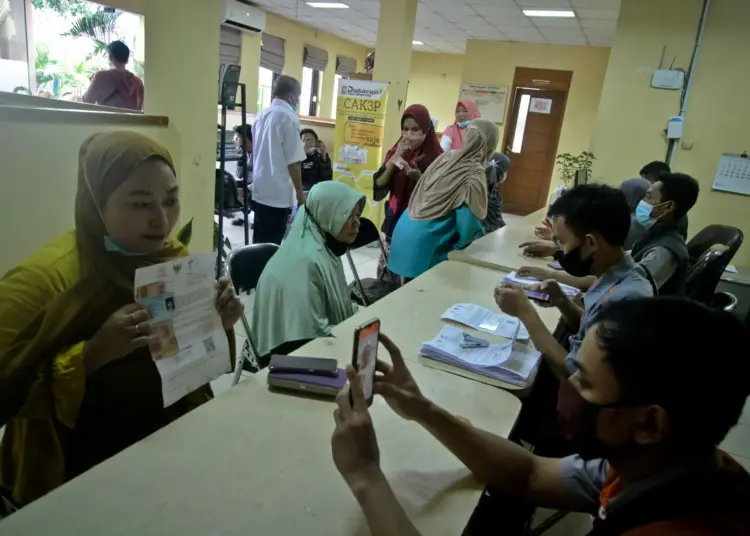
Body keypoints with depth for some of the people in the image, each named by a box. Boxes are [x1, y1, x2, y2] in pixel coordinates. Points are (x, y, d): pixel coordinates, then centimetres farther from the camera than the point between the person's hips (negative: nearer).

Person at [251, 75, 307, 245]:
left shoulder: (262, 115, 12)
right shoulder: (288, 117, -12)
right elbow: (293, 161, -16)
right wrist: (300, 192, -7)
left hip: (260, 190, 8)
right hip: (278, 193, -8)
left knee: (260, 241, 16)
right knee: (272, 244, -1)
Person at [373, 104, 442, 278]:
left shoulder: (436, 157, -9)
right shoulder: (397, 151, 5)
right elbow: (378, 186, -4)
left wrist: (419, 177, -24)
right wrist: (395, 158, -15)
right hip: (394, 222, 4)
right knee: (385, 272, 7)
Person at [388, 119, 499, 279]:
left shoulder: (446, 157, 7)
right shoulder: (475, 173, -13)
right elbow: (468, 224, -16)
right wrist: (482, 237, 3)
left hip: (405, 231, 7)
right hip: (426, 241, -7)